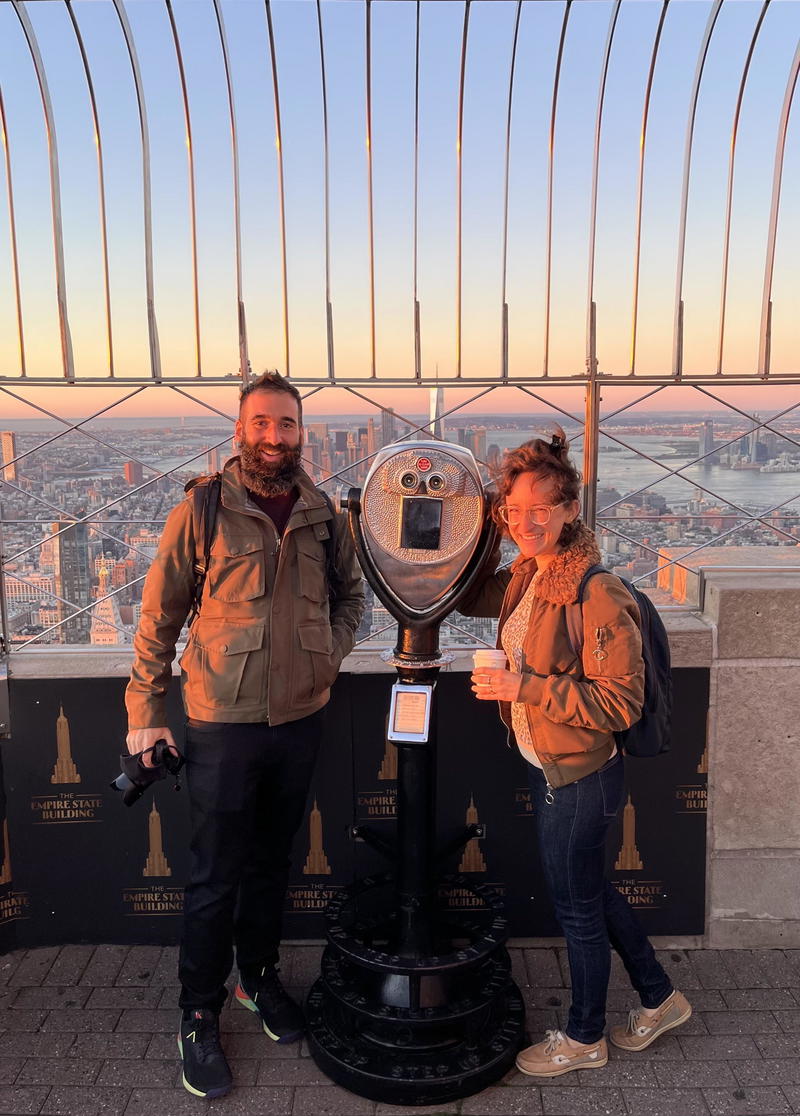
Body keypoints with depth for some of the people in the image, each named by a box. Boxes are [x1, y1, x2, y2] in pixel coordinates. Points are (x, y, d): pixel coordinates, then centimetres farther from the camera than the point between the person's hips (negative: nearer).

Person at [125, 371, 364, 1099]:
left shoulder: (324, 516, 1)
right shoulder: (202, 512, -10)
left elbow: (349, 592, 16)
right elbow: (159, 615, -6)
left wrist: (334, 649, -1)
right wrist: (146, 711, -6)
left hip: (301, 719, 4)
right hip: (223, 723, -3)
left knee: (272, 860, 19)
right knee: (215, 875, 7)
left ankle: (260, 977, 40)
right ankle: (199, 1015, 25)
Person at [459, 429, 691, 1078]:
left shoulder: (597, 594, -25)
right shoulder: (526, 577, 0)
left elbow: (622, 701, -25)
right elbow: (470, 597, 16)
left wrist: (524, 688, -27)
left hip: (581, 779, -9)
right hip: (547, 769, 9)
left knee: (577, 906, 12)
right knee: (590, 890, 24)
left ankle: (585, 1038, 37)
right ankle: (660, 999, 46)